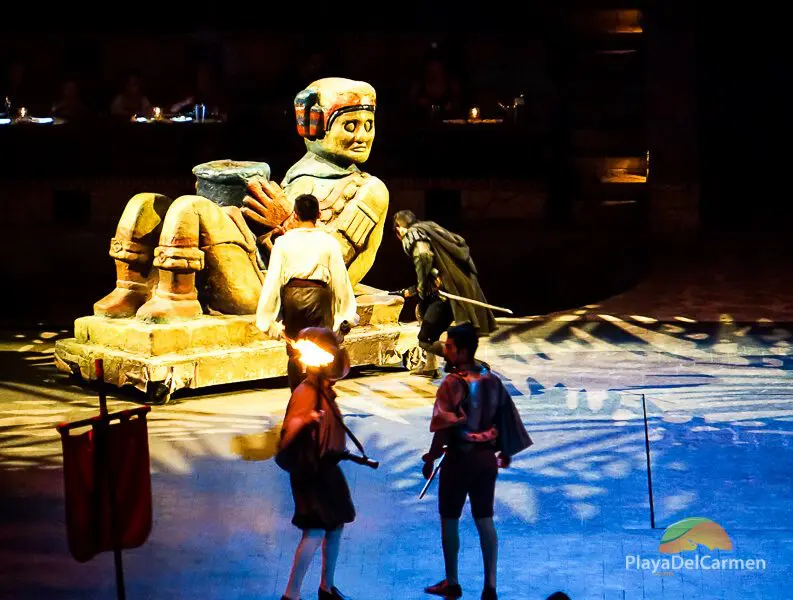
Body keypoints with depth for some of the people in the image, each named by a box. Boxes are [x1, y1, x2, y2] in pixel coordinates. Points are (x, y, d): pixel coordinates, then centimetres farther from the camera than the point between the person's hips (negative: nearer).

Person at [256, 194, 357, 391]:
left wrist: (267, 316, 4)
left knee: (294, 352, 14)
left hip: (292, 294, 1)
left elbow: (273, 278, -2)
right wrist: (346, 314, 10)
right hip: (319, 294, -1)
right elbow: (340, 278, 0)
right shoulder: (328, 242, -2)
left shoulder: (283, 241, -2)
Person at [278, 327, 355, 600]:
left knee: (336, 524, 14)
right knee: (315, 531, -13)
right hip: (310, 470, -10)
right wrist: (305, 420, -46)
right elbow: (286, 439, -30)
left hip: (327, 467, 10)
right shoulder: (305, 393, -21)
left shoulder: (325, 390, 7)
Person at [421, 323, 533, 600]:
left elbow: (444, 427, -18)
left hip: (460, 457, -5)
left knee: (449, 520, 9)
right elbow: (508, 417, 8)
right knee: (485, 520, 11)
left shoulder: (453, 383, -16)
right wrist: (506, 452, 20)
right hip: (486, 457, 5)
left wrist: (431, 458, -9)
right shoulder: (492, 380, 2)